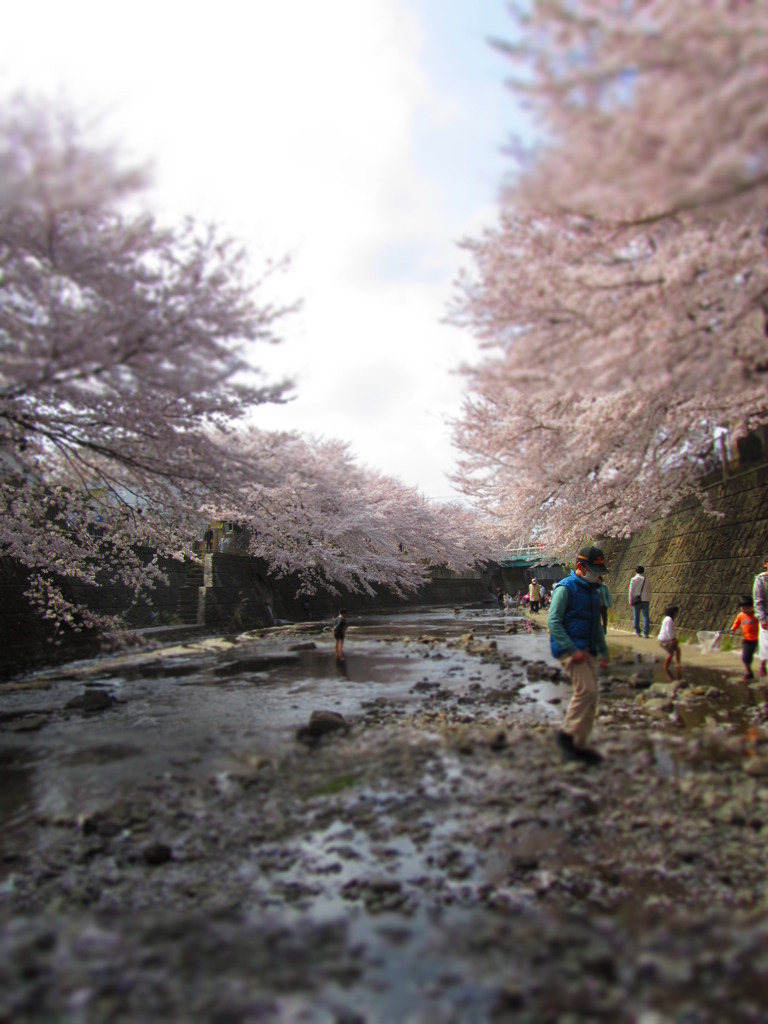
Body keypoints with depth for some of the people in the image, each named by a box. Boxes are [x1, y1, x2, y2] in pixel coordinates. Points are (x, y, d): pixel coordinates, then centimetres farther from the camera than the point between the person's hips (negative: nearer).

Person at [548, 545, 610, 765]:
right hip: (569, 649, -8)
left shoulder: (593, 591, 16)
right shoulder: (565, 588, -10)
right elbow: (553, 621, -16)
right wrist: (572, 650, -21)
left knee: (589, 697, 6)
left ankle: (579, 745, 14)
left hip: (587, 651, 8)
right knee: (586, 690, -20)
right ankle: (567, 733, -6)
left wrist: (603, 651, 20)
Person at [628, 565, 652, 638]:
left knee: (636, 616, 8)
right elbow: (649, 591, 8)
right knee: (646, 616, 1)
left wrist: (630, 601, 0)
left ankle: (637, 632, 12)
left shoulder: (634, 579, -3)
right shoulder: (647, 579, 4)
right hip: (646, 600, 1)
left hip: (636, 600, -1)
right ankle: (645, 633, -3)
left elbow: (631, 591, -5)